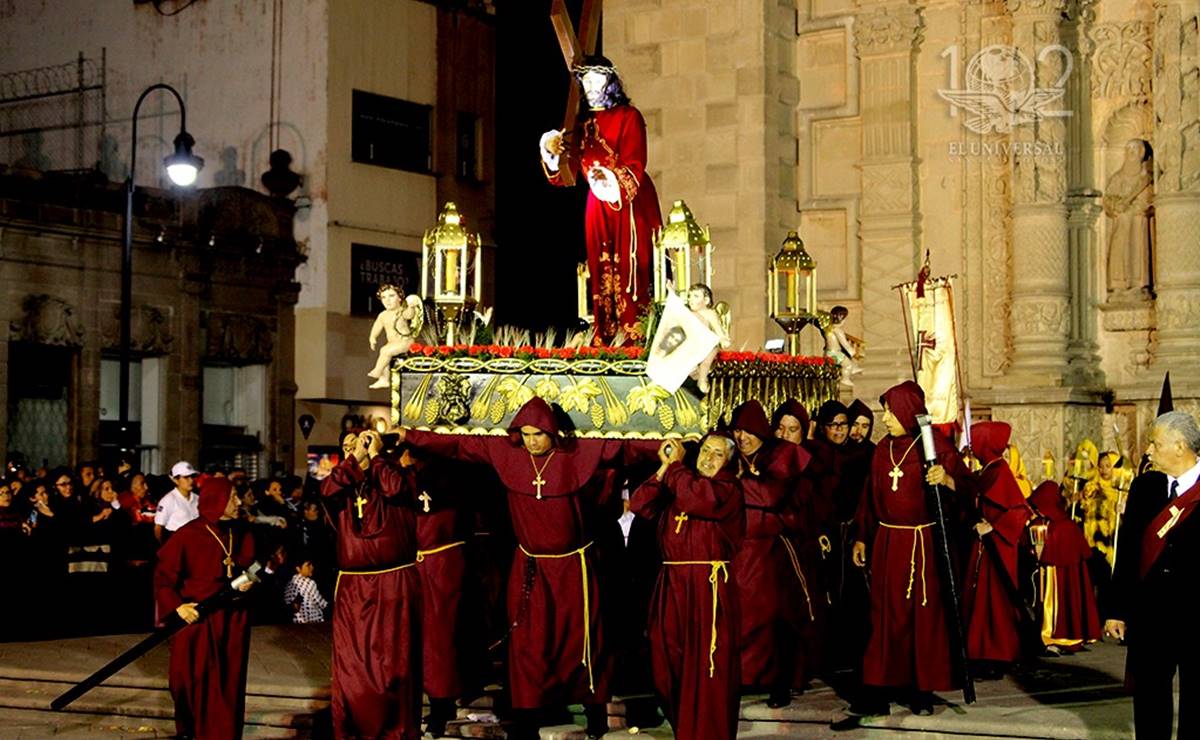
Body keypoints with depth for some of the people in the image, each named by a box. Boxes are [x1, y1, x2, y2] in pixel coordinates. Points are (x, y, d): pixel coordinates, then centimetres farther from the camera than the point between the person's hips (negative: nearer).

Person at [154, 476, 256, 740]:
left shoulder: (241, 535, 6)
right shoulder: (187, 535, -11)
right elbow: (164, 576, -8)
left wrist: (249, 582, -5)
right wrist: (177, 606, -20)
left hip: (233, 620, 5)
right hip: (195, 618, -4)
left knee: (229, 683, 5)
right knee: (193, 681, 0)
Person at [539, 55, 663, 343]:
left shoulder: (628, 116, -2)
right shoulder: (584, 123, 12)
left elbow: (634, 166, -13)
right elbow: (570, 169, 5)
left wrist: (613, 180, -31)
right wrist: (552, 156, -14)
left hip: (630, 204, -5)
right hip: (598, 205, 5)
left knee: (629, 270, -10)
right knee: (601, 273, 2)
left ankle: (636, 338, -10)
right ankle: (605, 340, 4)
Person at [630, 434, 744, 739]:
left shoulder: (729, 489, -2)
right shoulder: (675, 483, 16)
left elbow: (694, 498, -21)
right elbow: (639, 505, 3)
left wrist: (676, 463, -7)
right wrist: (664, 466, -1)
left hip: (709, 587, -6)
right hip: (672, 585, 6)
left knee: (706, 667, -5)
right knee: (669, 662, 10)